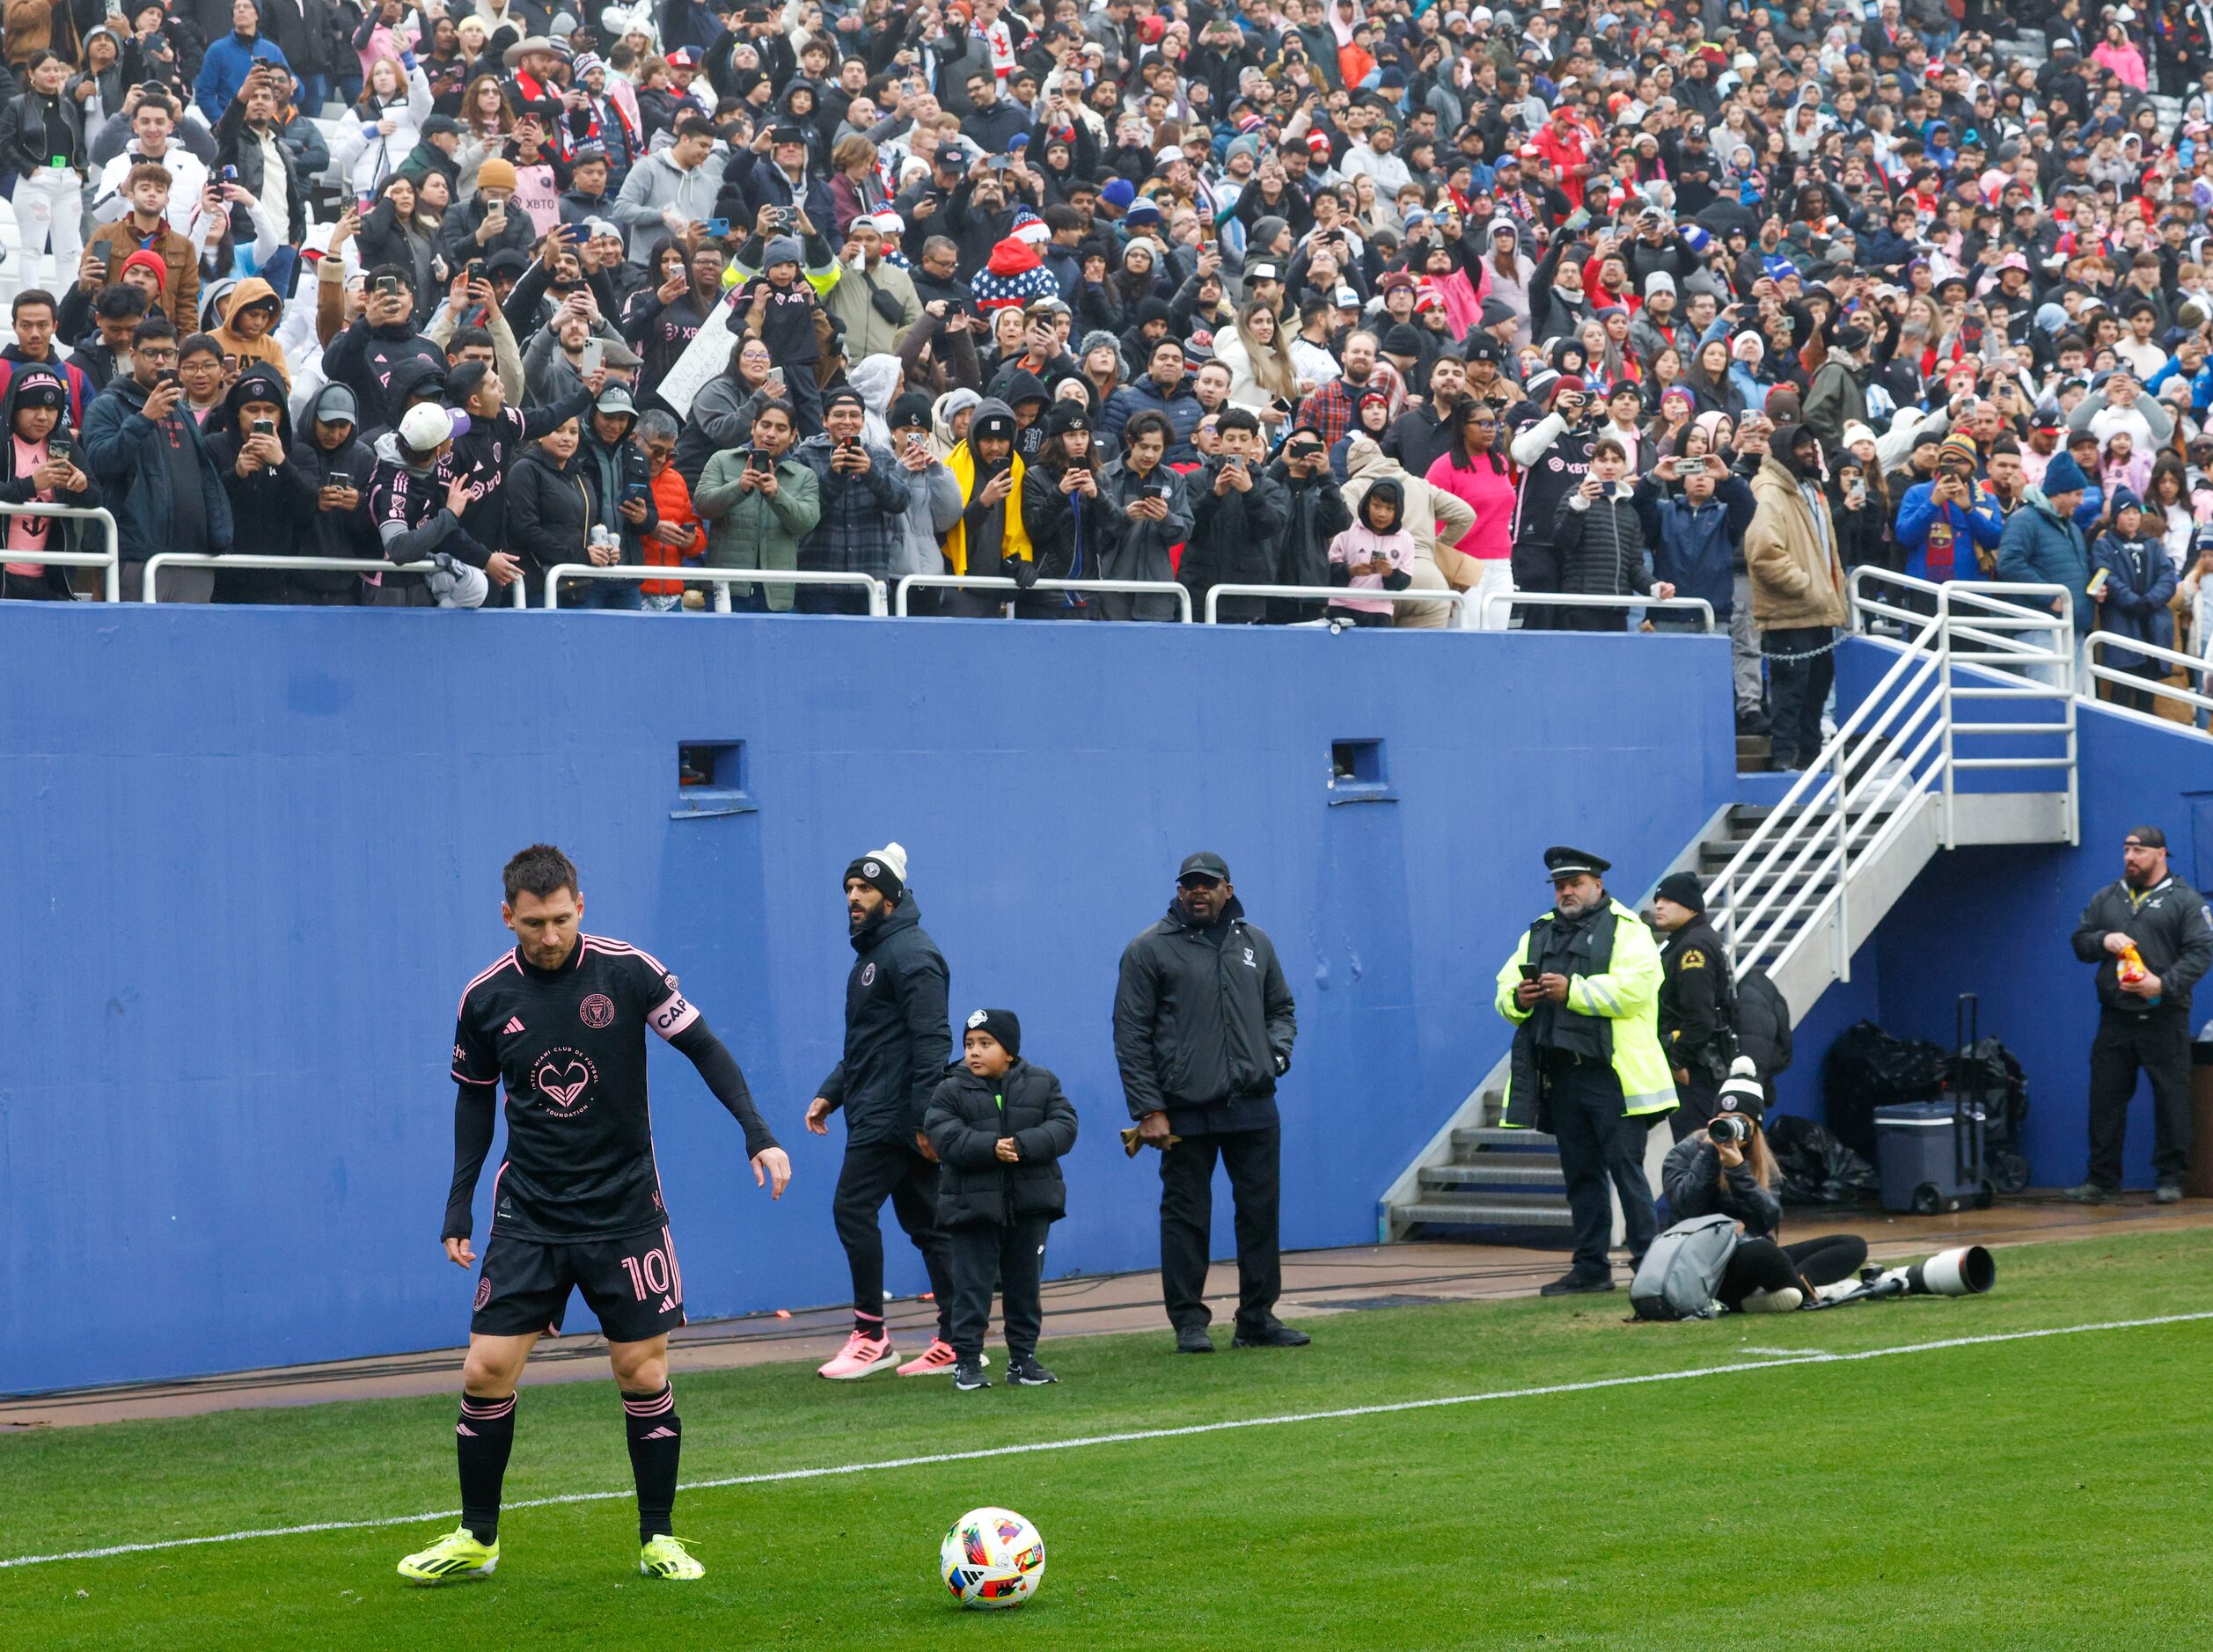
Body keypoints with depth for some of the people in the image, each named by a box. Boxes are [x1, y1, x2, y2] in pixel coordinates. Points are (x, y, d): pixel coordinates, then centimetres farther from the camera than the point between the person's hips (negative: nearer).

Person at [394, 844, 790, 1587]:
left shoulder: (628, 970, -9)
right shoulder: (485, 997, -3)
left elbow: (704, 1048, -3)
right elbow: (475, 1097, 10)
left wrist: (758, 1133, -13)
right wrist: (459, 1203, 6)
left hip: (624, 1212, -1)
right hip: (528, 1216, 1)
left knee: (643, 1374, -1)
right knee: (486, 1371, -4)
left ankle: (658, 1539, 15)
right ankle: (476, 1539, 12)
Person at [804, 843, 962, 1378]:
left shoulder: (910, 953, -12)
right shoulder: (872, 954, 21)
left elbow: (931, 1041, -19)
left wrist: (925, 1118, -24)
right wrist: (829, 1093, 18)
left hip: (892, 1114, -10)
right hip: (876, 1114, 10)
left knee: (853, 1208, -10)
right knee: (924, 1221, 8)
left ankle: (871, 1336, -6)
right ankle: (956, 1340, 8)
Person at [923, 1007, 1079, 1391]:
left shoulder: (1042, 1084, 3)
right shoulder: (950, 1092, -3)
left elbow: (1064, 1128, -9)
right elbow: (946, 1139, -16)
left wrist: (1021, 1145, -24)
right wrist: (992, 1148, -29)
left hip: (1029, 1204, 2)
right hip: (972, 1205, -2)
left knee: (1025, 1284, 10)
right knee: (972, 1285, -1)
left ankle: (1023, 1358, 19)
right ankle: (966, 1361, 5)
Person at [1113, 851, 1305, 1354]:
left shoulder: (1254, 944, 14)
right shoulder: (1150, 950, 0)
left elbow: (1281, 1007, 27)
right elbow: (1131, 1036, -2)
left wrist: (1278, 1049, 4)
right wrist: (1148, 1111, -9)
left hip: (1254, 1107, 4)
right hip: (1184, 1113, -4)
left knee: (1260, 1210, 5)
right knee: (1186, 1216, -1)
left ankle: (1258, 1319, 13)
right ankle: (1189, 1322, 7)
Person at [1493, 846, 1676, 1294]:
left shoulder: (1625, 929, -1)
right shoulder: (1540, 933, 19)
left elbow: (1633, 988, -17)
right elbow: (1504, 991, 19)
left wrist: (1572, 990, -19)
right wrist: (1517, 997, -5)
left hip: (1612, 1072, -6)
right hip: (1561, 1076, 6)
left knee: (1625, 1168, -7)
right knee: (1580, 1174, 10)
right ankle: (1590, 1269, 15)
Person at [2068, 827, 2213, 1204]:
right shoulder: (2106, 899, 16)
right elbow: (2079, 941, 17)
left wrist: (2165, 983, -18)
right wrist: (2103, 941, -5)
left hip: (2164, 1020, -4)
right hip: (2115, 1019, 4)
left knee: (2171, 1098, -1)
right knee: (2105, 1099, 3)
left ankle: (2171, 1177, 7)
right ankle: (2101, 1179, 9)